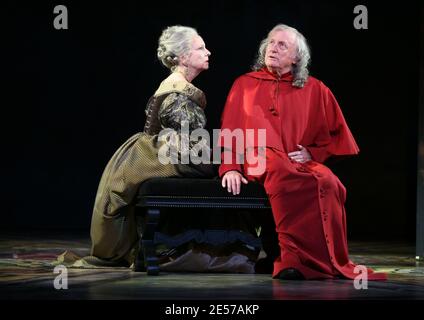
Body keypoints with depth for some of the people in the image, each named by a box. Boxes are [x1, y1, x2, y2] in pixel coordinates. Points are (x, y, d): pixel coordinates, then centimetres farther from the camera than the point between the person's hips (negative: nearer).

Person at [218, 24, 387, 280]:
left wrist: (312, 153, 1)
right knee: (281, 170, -39)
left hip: (301, 163, 2)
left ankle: (293, 258, -35)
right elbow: (229, 131, 12)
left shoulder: (314, 90, 19)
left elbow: (336, 135, 19)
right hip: (257, 160, -1)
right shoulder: (245, 85, 19)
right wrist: (229, 167, -4)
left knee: (327, 182, -34)